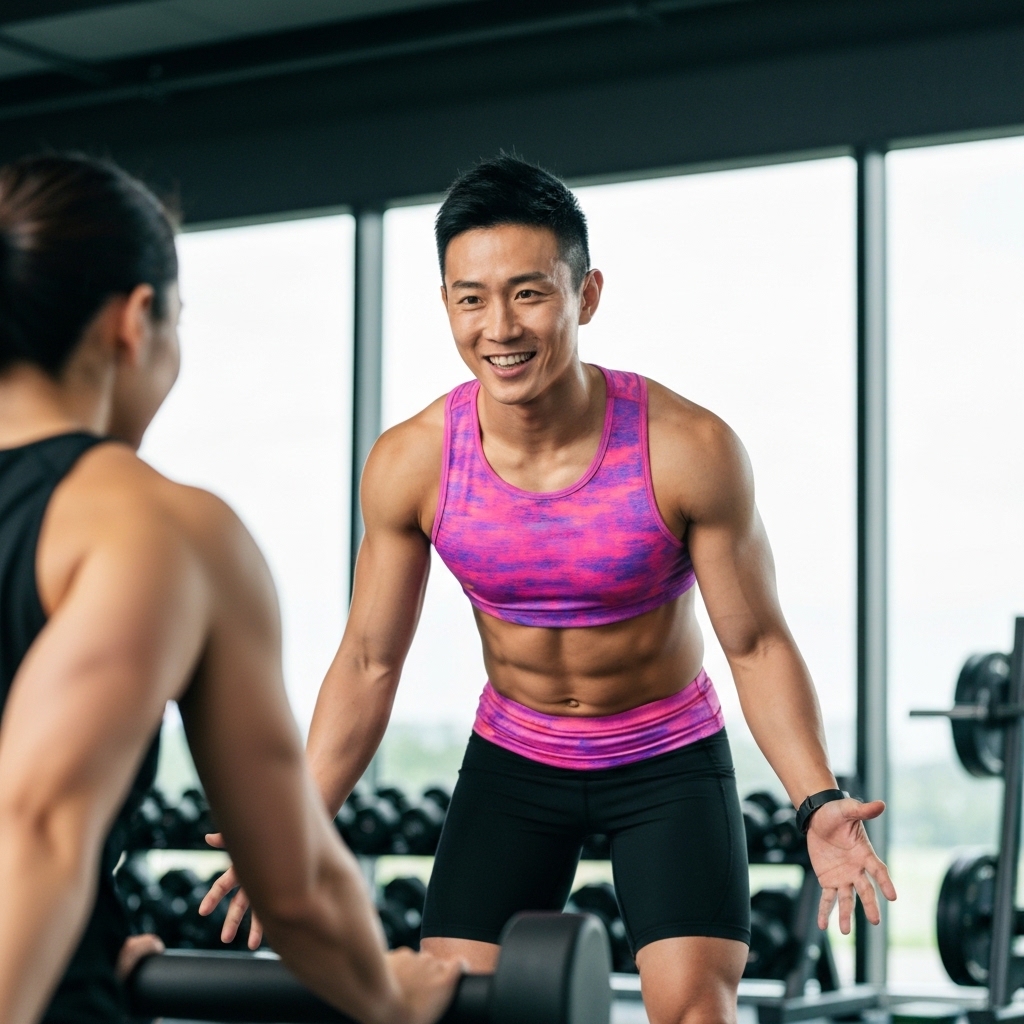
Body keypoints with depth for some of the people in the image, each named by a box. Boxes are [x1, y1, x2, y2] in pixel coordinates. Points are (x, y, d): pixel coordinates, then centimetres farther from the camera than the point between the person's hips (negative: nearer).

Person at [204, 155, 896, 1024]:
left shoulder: (689, 449, -23)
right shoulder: (410, 465, -16)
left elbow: (757, 643, -14)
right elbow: (369, 663, -5)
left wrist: (818, 801, -28)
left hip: (669, 759, -2)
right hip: (513, 759, 2)